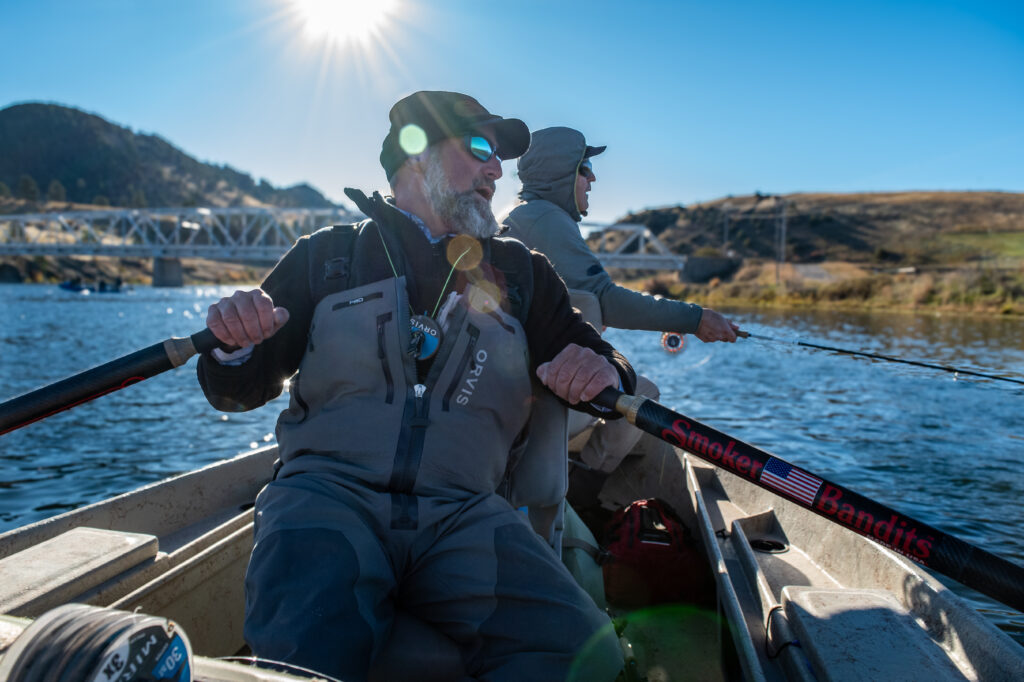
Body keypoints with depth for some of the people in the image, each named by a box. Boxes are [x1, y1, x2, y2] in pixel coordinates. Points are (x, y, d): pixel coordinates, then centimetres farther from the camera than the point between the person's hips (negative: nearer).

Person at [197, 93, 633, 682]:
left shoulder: (520, 274, 18)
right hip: (328, 492, -1)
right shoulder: (329, 255, 13)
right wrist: (235, 346, -11)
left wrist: (604, 373, -7)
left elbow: (597, 359, 18)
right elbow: (237, 392, 13)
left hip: (462, 513, 2)